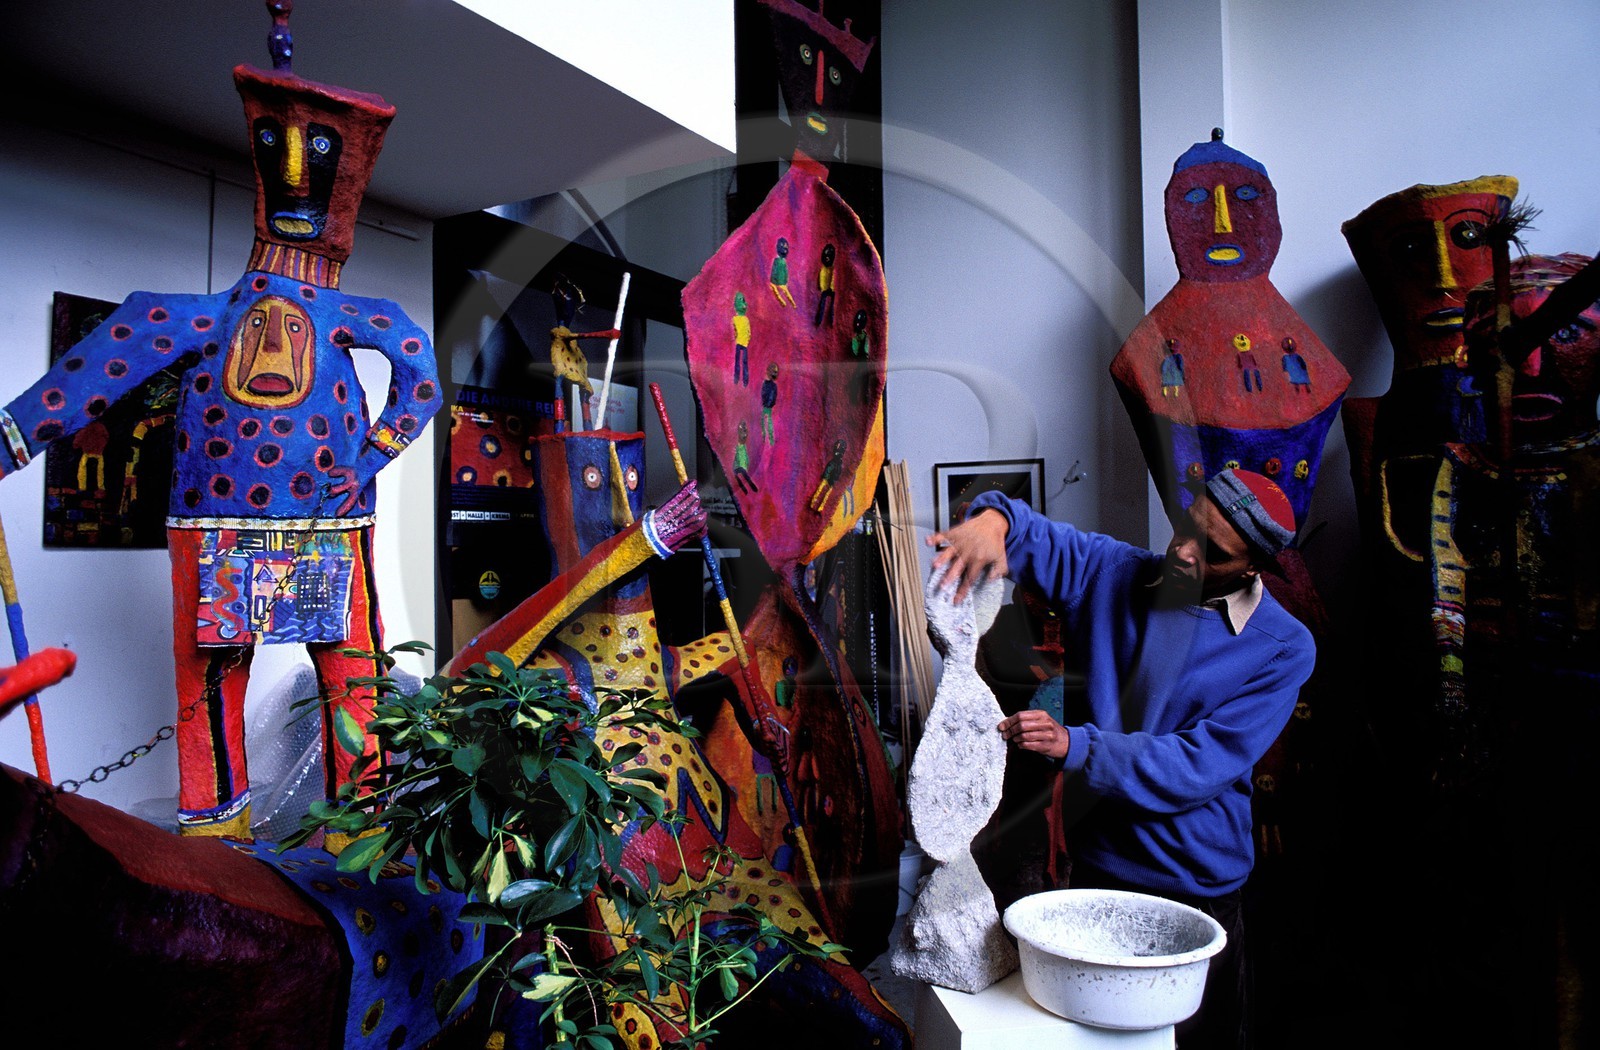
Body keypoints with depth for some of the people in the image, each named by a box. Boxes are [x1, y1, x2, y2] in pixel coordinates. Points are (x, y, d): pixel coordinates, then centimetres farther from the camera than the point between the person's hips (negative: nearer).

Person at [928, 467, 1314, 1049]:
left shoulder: (1283, 648, -14)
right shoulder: (1111, 574, -6)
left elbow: (1200, 766, -20)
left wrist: (1074, 745, -29)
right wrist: (992, 518, -33)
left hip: (1195, 888, -2)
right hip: (1093, 865, 3)